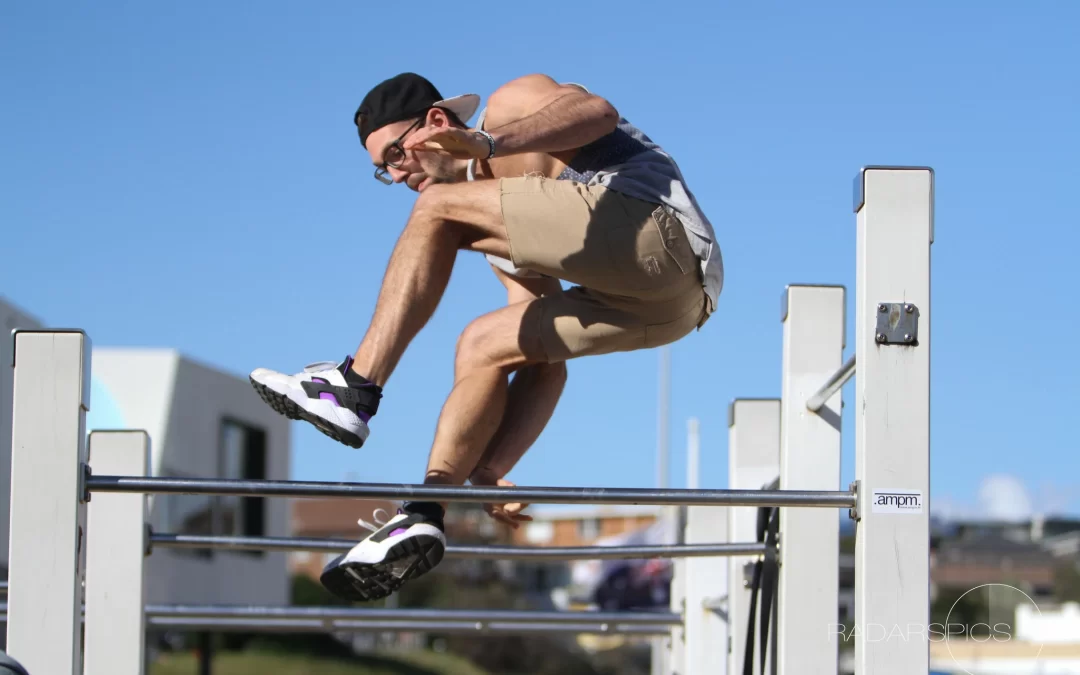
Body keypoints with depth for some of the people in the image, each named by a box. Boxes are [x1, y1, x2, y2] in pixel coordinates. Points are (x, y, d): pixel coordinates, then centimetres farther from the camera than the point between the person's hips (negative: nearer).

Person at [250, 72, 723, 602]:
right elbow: (543, 358, 26)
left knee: (439, 210, -8)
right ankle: (425, 512, 6)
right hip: (674, 304, 10)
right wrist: (490, 471, 19)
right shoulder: (499, 238, 30)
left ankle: (356, 386, -12)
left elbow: (598, 112, -14)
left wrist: (489, 143, -28)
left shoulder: (509, 105, 9)